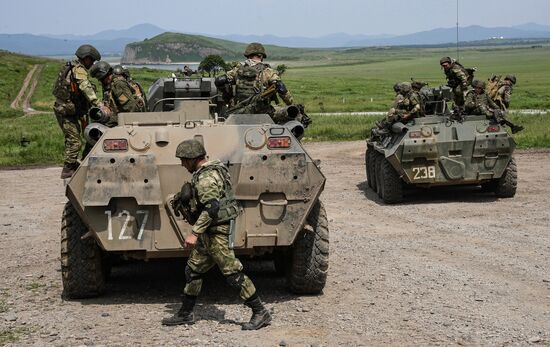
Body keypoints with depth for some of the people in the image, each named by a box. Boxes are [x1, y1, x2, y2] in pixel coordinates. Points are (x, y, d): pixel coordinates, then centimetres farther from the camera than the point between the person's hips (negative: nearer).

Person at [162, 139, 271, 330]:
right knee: (192, 270, 15)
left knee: (233, 273, -8)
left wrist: (195, 233, -31)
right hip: (209, 235, 11)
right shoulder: (213, 170, 14)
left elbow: (211, 207, -29)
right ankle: (185, 314, 24)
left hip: (216, 233, -11)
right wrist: (184, 199, 18)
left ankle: (260, 314, -2)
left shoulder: (206, 177, -18)